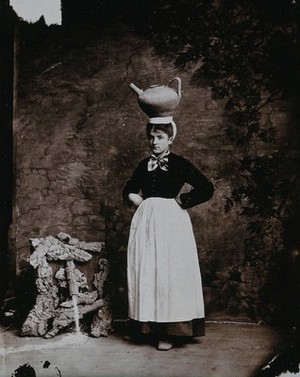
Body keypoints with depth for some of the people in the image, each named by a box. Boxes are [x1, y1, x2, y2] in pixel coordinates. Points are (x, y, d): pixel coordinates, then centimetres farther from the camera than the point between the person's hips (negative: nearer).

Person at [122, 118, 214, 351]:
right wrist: (133, 198, 7)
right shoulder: (144, 165, 13)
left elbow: (206, 189, -8)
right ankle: (149, 325, 14)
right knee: (145, 273, 4)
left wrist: (182, 201, -7)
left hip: (171, 221, -5)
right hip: (145, 222, 5)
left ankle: (169, 333, 2)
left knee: (169, 273, -4)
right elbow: (129, 189, 27)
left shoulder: (179, 164, -2)